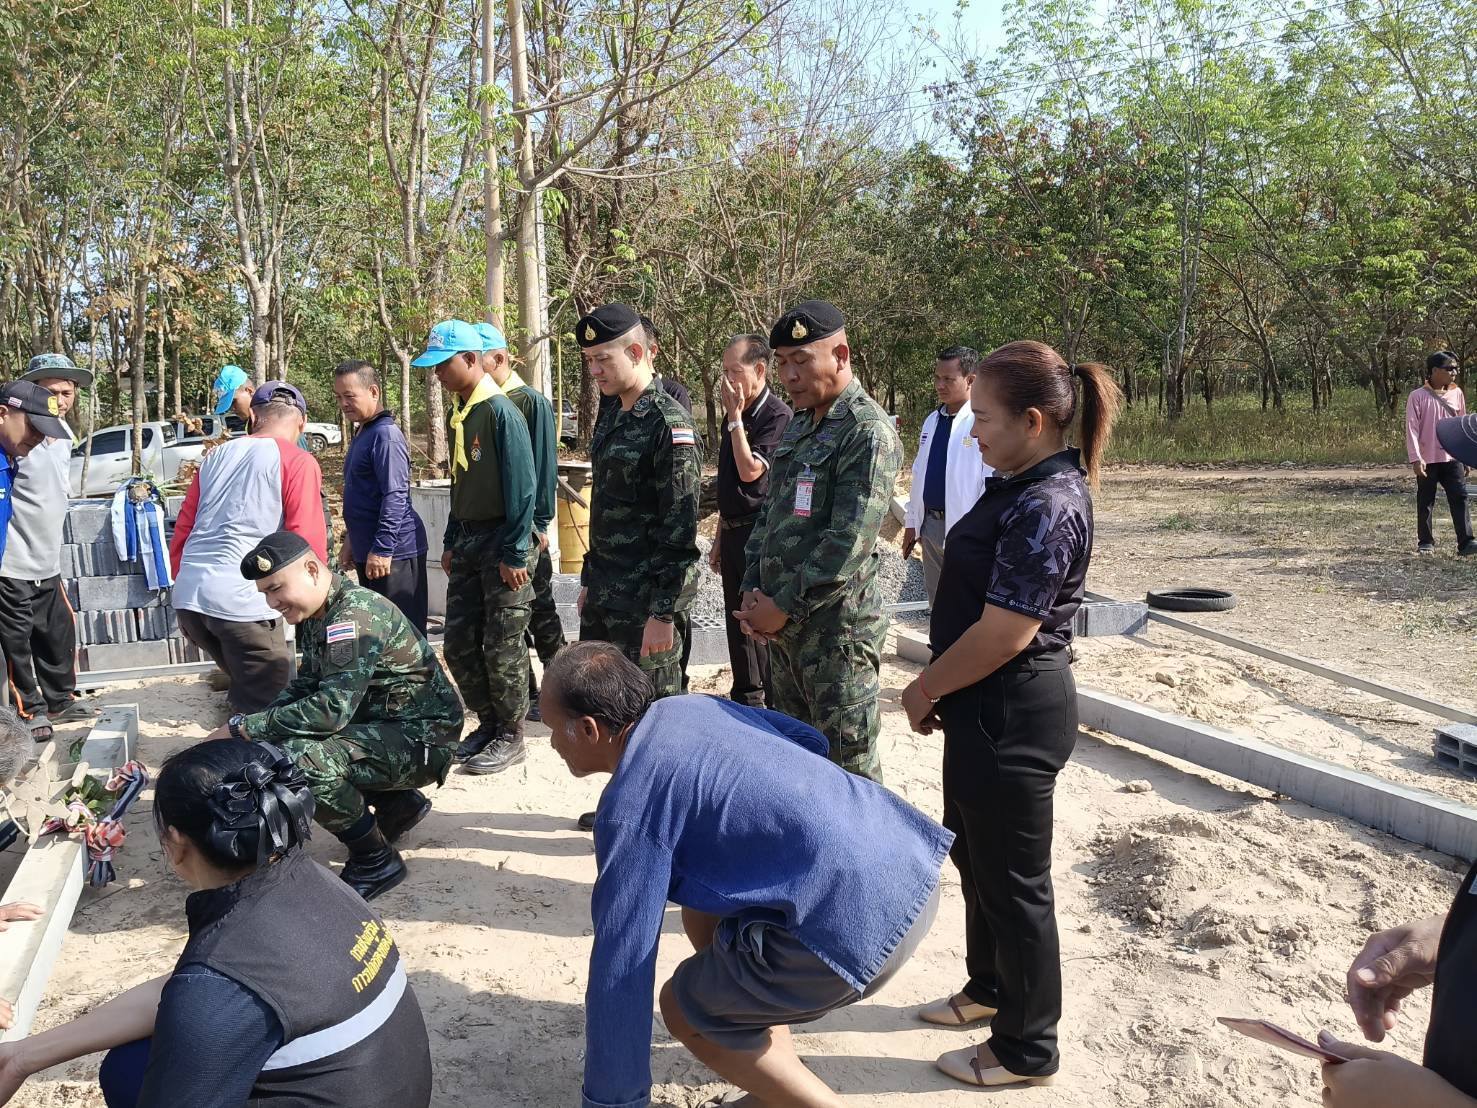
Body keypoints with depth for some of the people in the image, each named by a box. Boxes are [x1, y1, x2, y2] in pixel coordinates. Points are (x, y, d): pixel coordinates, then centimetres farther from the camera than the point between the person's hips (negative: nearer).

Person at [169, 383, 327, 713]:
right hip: (243, 602, -7)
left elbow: (182, 531, 20)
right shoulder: (298, 461, 0)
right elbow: (308, 542, -8)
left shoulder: (215, 456, 19)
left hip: (188, 597, 7)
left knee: (245, 687, 24)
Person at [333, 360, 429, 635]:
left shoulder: (385, 435, -15)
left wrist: (382, 549, -23)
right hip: (368, 552, 10)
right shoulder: (362, 433, 15)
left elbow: (395, 497, -22)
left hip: (393, 553, -10)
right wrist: (352, 539, 22)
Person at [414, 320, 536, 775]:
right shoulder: (457, 413, 11)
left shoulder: (501, 411, -14)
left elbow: (521, 487, -17)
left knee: (502, 646, 0)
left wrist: (515, 554, -18)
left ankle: (511, 737, 14)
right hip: (467, 541, 8)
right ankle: (488, 724, 25)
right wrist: (451, 542, 16)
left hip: (500, 541, -8)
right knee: (459, 642, 11)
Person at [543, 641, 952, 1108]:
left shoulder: (628, 808, -8)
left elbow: (620, 965, -6)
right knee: (704, 914, 25)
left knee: (687, 1009, 12)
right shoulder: (692, 706, 15)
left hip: (861, 918, -9)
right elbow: (811, 741, 29)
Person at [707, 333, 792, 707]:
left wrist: (735, 417, -16)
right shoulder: (735, 414, 12)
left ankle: (776, 706, 8)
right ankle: (745, 698, 29)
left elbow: (750, 470, -22)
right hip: (734, 532, 8)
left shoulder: (777, 415, -13)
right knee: (737, 619, 16)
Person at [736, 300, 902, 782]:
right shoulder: (797, 427, 12)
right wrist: (752, 593, 3)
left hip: (836, 628, -8)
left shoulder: (869, 432, -15)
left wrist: (783, 606, -16)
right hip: (781, 624, 8)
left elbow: (848, 542, -22)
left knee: (849, 768, 2)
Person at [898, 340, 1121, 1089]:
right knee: (974, 853, 24)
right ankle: (990, 988, 46)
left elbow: (1003, 634, -25)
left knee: (1013, 875, 6)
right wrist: (940, 688, 9)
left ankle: (1028, 1049, 26)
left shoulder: (1046, 507, -24)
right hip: (989, 706, 10)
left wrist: (925, 689, -10)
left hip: (1013, 713, -10)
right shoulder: (1021, 488, 7)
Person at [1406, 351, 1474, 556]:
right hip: (1427, 460, -3)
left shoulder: (1456, 394, 8)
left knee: (1460, 497, -5)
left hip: (1452, 458, 3)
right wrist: (1415, 458, -16)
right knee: (1426, 502, 5)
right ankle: (1426, 543, 15)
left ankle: (1466, 541, -7)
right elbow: (1412, 428, -9)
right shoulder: (1418, 396, -5)